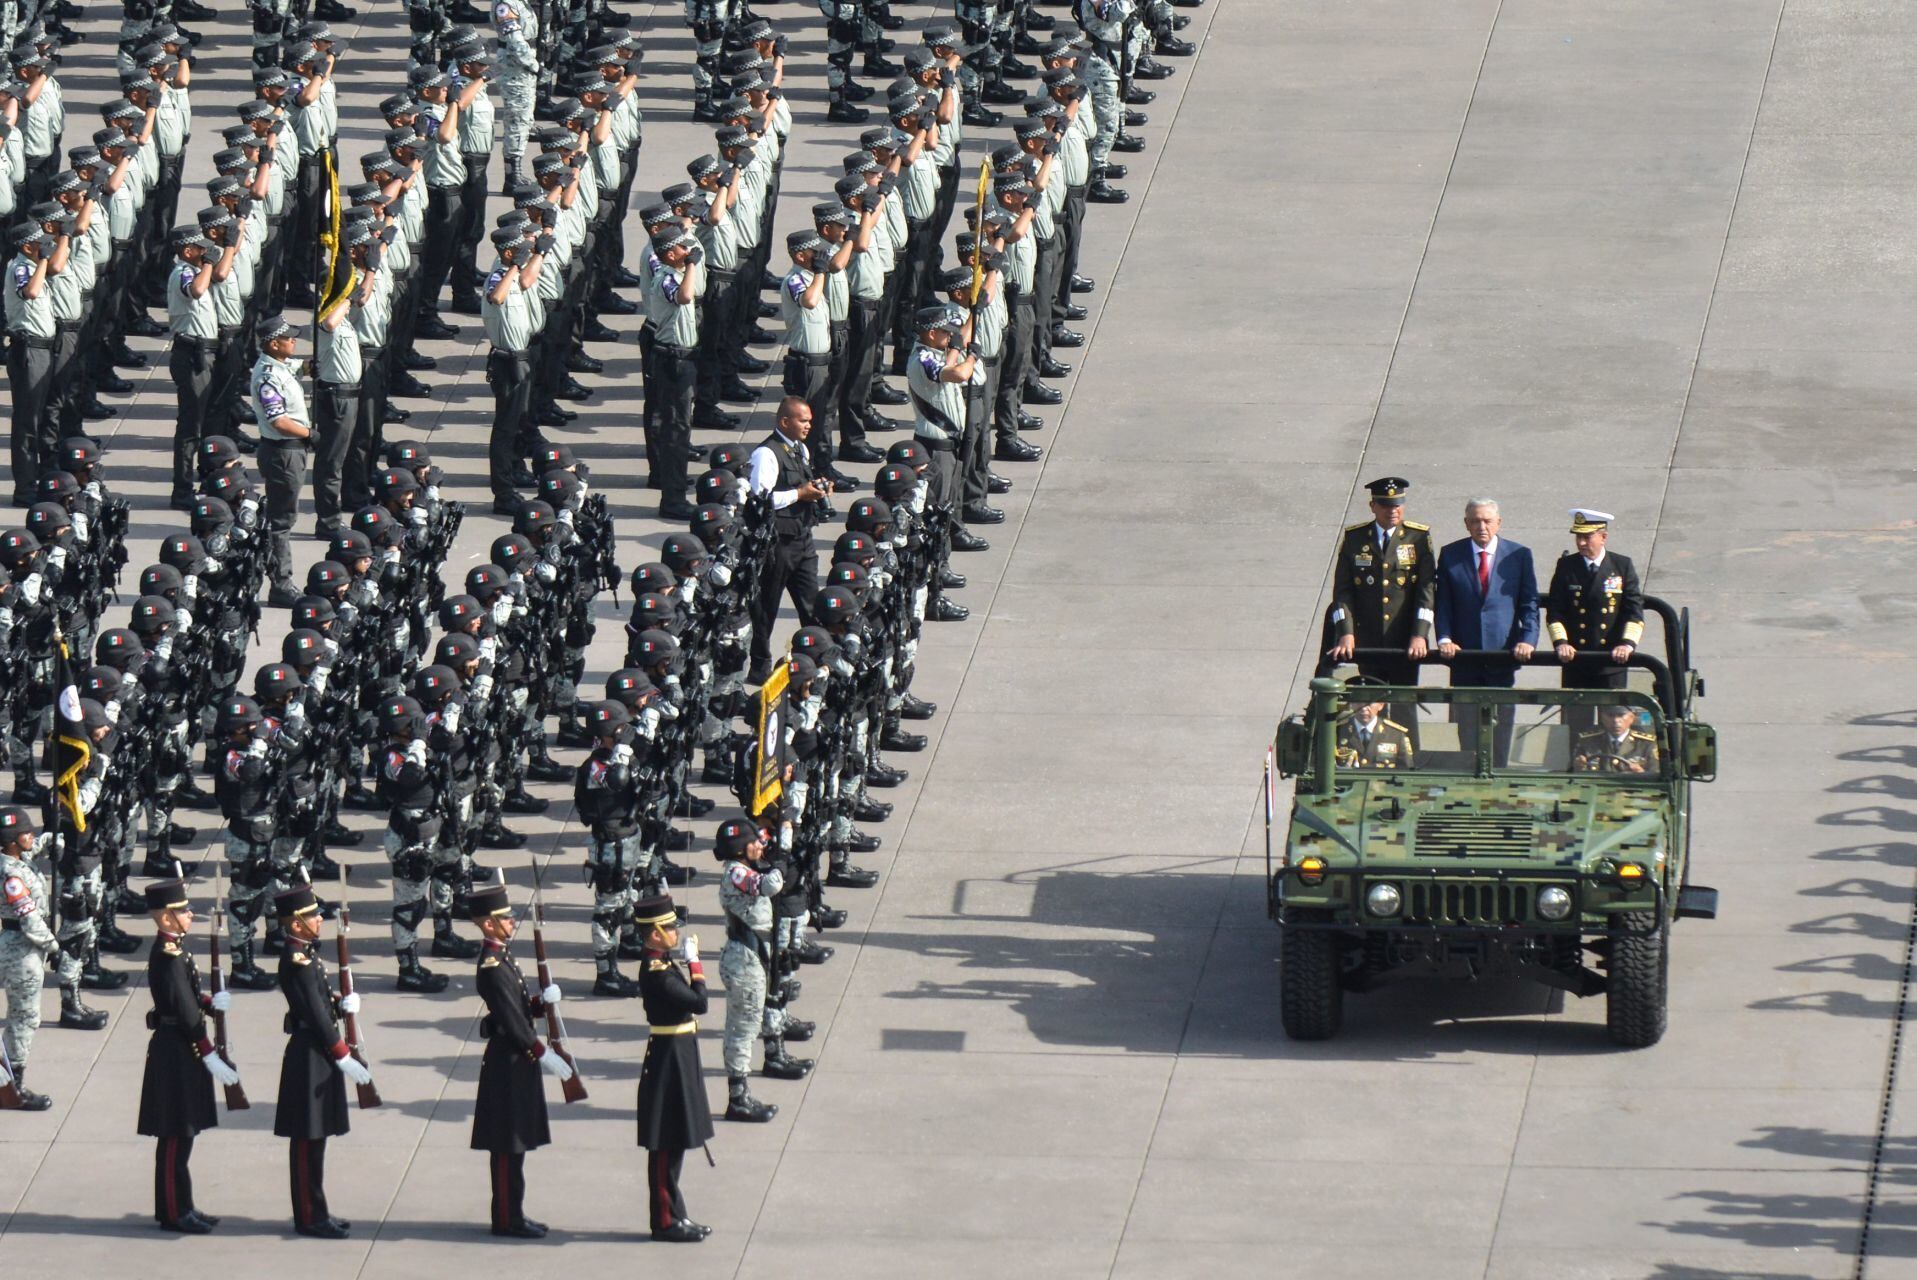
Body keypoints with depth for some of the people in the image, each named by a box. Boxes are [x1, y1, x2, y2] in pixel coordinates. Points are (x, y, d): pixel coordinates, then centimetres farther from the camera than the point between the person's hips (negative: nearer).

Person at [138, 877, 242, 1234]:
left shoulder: (171, 950, 10)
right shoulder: (169, 957, -20)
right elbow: (185, 1012, -22)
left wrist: (211, 1002, -2)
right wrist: (209, 1055, -19)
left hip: (179, 1051, 10)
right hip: (176, 1053, -10)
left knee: (180, 1135, 15)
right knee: (177, 1135, -3)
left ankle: (177, 1207, 22)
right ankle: (175, 1212, 2)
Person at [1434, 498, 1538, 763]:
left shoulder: (1519, 555, 7)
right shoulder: (1450, 555, 8)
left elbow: (1529, 604, 4)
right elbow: (1442, 603, 7)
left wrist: (1528, 640, -10)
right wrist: (1445, 639, -8)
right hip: (1464, 655, 1)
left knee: (1500, 730, -2)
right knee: (1468, 735, 1)